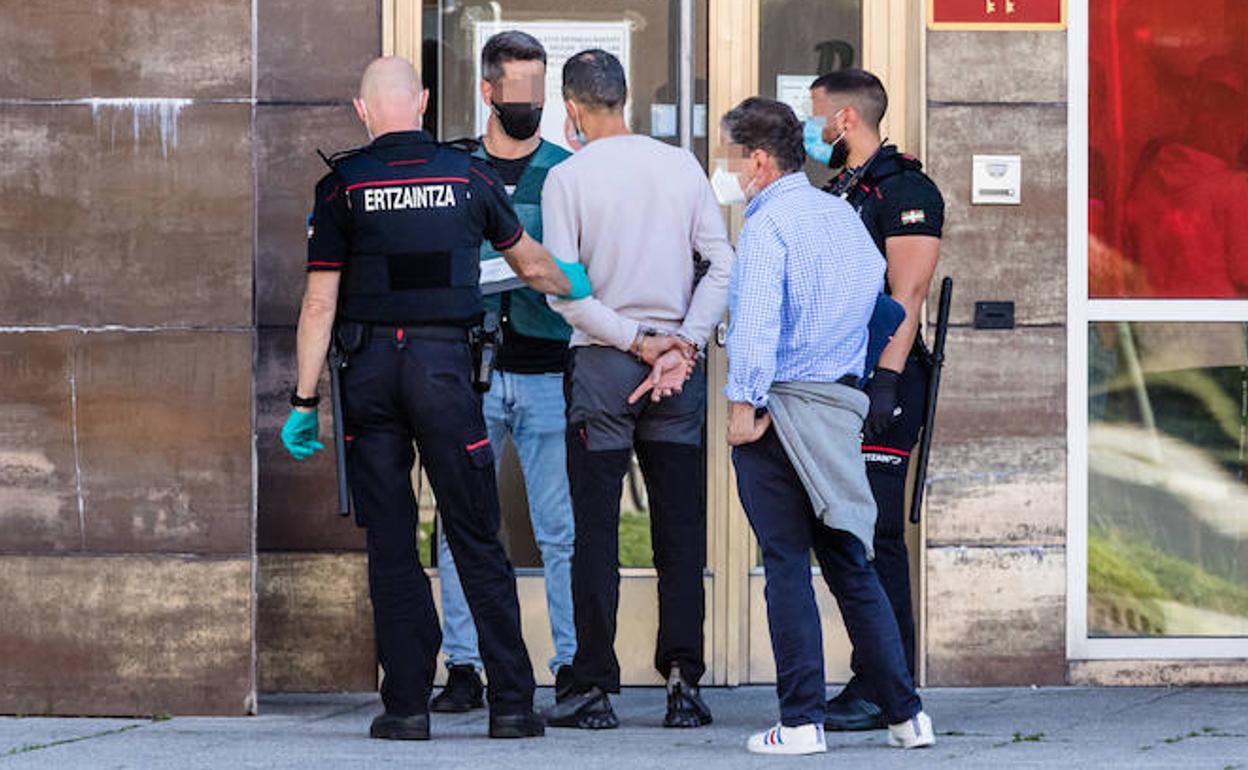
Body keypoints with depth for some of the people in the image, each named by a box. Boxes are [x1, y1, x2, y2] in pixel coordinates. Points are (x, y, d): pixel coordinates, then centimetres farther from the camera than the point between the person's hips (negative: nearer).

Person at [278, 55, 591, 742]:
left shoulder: (343, 185, 0)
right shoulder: (468, 175, 5)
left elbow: (320, 303, -3)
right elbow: (529, 263, 20)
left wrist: (304, 401, 3)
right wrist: (577, 287, 41)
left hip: (369, 369, 0)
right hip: (445, 363, 0)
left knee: (390, 548, 5)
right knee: (477, 542, 5)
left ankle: (407, 705, 4)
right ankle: (511, 703, 3)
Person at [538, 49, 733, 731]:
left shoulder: (568, 177, -5)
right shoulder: (681, 166, 5)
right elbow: (723, 264, 0)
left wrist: (635, 341, -7)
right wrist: (682, 345, -3)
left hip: (601, 366, -3)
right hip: (677, 364, 3)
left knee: (595, 534, 2)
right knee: (680, 532, 6)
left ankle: (596, 689, 2)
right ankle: (683, 681, 1)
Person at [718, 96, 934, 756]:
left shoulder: (768, 224, -10)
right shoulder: (842, 215, 14)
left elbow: (757, 318, -20)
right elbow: (874, 287, 21)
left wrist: (745, 403, -18)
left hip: (781, 407, -7)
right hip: (842, 404, 7)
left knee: (787, 566, -3)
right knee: (851, 566, 11)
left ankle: (801, 721, -4)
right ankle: (905, 715, 10)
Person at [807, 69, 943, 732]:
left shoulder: (904, 190, -8)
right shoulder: (836, 193, 20)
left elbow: (907, 295, -16)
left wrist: (885, 380, -24)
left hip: (883, 382, -9)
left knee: (873, 532, -11)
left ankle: (888, 692, -9)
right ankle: (875, 680, 10)